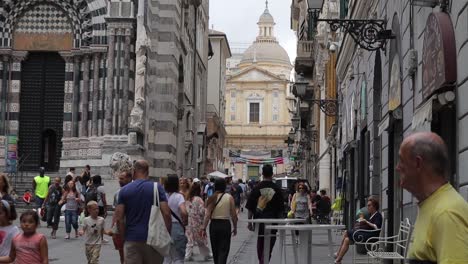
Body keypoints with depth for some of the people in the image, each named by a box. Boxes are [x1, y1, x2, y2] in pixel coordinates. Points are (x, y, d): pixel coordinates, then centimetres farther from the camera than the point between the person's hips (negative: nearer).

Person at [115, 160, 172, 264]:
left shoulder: (124, 190, 3)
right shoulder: (157, 188, -1)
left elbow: (119, 218, -2)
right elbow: (166, 214, -8)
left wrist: (124, 236, 9)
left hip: (132, 240, 0)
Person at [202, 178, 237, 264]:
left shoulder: (212, 198, -2)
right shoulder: (229, 197, -5)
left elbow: (207, 215, -7)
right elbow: (233, 215, -5)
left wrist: (204, 228, -4)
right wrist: (235, 227, 7)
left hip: (214, 225, 2)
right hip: (225, 225, -2)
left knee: (215, 250, 18)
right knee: (223, 250, -1)